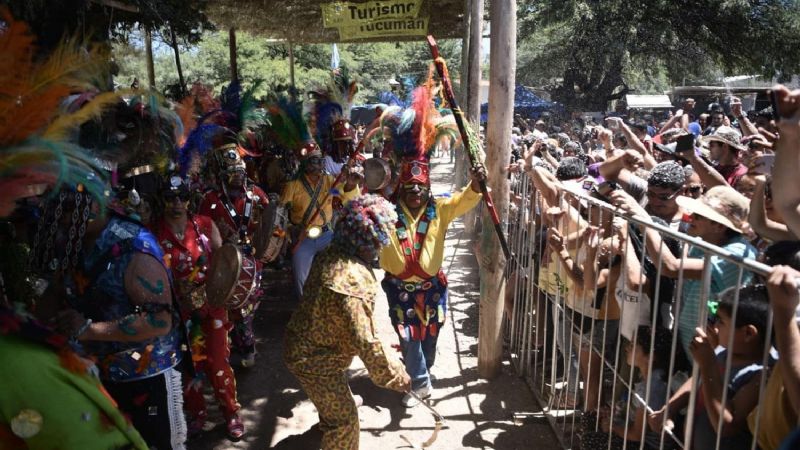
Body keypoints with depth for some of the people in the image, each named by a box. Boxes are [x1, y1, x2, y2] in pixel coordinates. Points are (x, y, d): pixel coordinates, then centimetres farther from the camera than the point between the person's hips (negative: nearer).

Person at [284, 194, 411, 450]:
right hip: (314, 360, -10)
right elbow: (364, 342, -33)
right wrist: (395, 376, -19)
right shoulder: (353, 281, -37)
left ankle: (327, 424, 68)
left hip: (304, 343, 10)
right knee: (345, 419, 9)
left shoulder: (329, 254, -9)